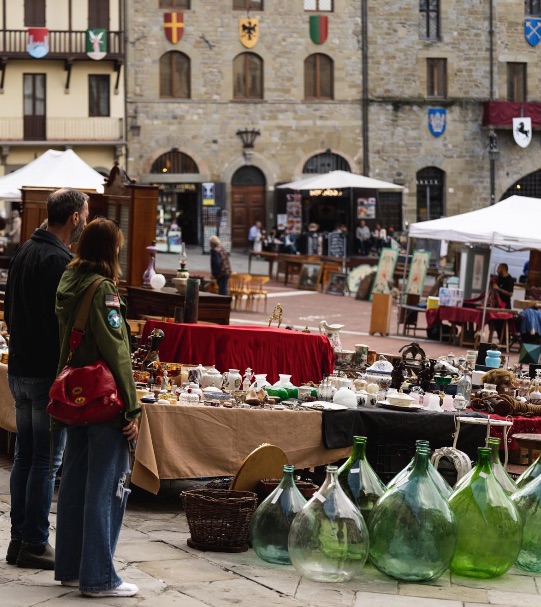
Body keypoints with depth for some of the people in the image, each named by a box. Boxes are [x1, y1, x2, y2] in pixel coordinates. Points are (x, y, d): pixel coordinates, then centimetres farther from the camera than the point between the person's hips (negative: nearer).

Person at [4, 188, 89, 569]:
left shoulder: (24, 252, 13)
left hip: (19, 369, 9)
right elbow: (63, 322, -22)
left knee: (25, 456, 14)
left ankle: (19, 539, 18)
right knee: (47, 461, -3)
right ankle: (35, 545, 0)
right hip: (48, 373, -9)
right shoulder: (59, 260, -18)